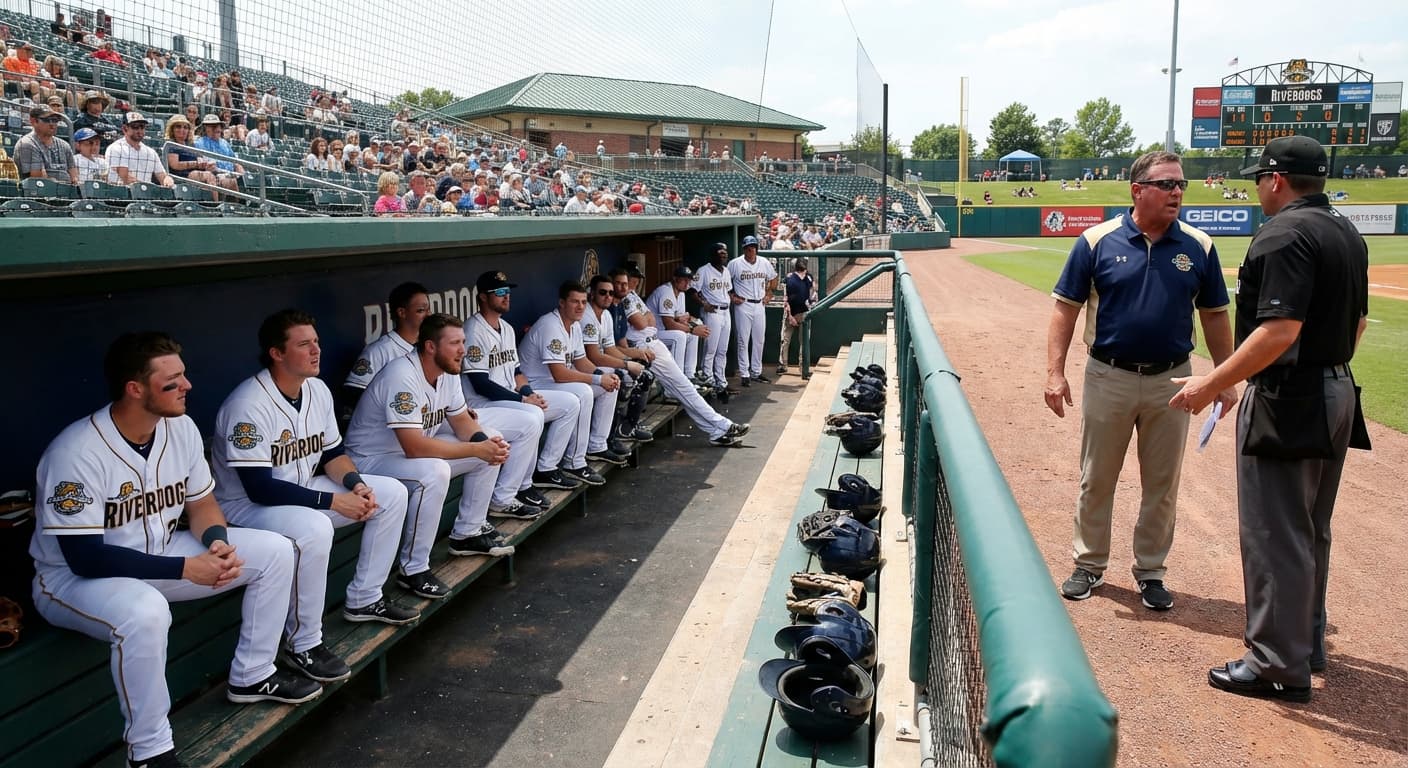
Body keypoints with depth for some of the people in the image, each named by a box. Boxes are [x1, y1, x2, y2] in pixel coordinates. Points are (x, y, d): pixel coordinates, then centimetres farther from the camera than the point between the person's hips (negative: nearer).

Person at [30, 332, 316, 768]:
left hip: (156, 556, 7)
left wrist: (217, 543, -18)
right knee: (145, 611, -41)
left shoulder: (180, 428, -7)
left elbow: (201, 503, 4)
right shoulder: (76, 453, -28)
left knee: (275, 551, -4)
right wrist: (186, 568, -28)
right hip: (74, 578, -7)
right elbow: (85, 557, -28)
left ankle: (251, 676, 12)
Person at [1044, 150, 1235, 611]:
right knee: (1096, 480, 9)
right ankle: (1089, 565, 25)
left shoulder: (1198, 247, 1)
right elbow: (1066, 308, -5)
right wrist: (1055, 372, -12)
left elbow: (1214, 316, 8)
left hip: (1171, 380, 2)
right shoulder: (1097, 241, -6)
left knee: (1162, 484, 11)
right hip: (1108, 378, -2)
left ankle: (1151, 572, 26)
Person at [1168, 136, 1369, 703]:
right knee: (1311, 530, 20)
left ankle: (1280, 666, 5)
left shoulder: (1283, 235, -18)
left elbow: (1281, 330, -26)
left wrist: (1211, 385, -23)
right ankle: (1306, 643, 32)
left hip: (1287, 397, -10)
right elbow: (1357, 322, 18)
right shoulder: (1349, 235, 12)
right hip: (1338, 393, 10)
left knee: (1273, 533, -2)